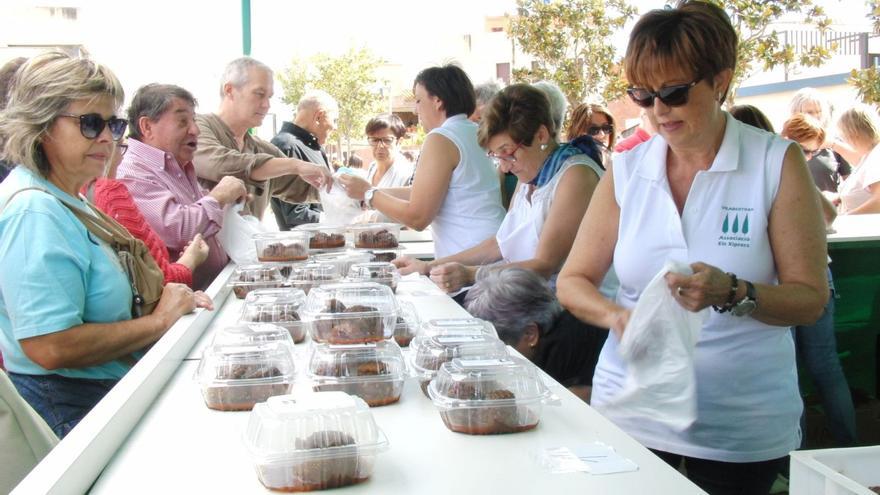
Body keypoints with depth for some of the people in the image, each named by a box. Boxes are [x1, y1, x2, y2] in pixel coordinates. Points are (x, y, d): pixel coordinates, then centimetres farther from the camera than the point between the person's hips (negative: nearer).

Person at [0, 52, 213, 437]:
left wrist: (175, 301, 1)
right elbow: (51, 346, -27)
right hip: (69, 412, -10)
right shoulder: (35, 211, -18)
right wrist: (159, 322, -15)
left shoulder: (64, 200, 13)